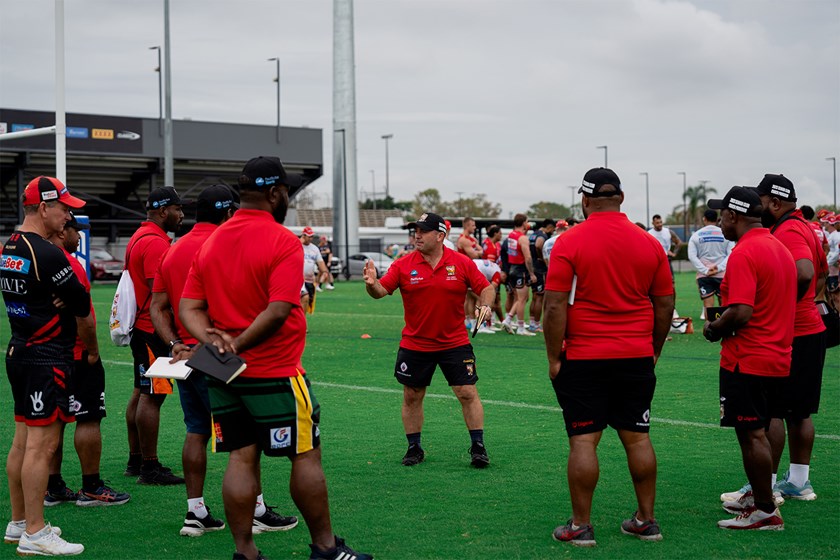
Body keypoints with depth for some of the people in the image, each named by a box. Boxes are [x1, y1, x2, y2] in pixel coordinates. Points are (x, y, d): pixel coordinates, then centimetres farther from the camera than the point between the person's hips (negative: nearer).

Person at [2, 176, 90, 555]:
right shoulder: (47, 255, -18)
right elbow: (83, 305, -13)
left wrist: (57, 301, 1)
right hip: (47, 359, -10)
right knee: (41, 445, -7)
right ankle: (34, 535, -4)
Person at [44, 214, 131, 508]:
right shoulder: (66, 263, -18)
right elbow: (81, 313, -22)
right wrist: (92, 351, -12)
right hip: (77, 356, -9)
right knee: (89, 419, -2)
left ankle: (53, 487, 15)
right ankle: (91, 489, 3)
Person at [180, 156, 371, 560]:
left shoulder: (210, 243, 8)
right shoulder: (283, 242, -12)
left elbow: (189, 307, 4)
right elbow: (278, 311, -22)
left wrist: (212, 339, -11)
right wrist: (237, 345, -17)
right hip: (274, 374, -6)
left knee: (241, 459, 8)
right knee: (306, 456, 6)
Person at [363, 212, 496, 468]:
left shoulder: (462, 263, -5)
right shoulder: (403, 265, -4)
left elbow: (486, 288, 0)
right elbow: (381, 290, -9)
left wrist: (485, 305, -20)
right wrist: (371, 284, -31)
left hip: (455, 343, -1)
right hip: (414, 345, 1)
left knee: (468, 394, -3)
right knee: (411, 397, 7)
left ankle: (478, 447, 8)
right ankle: (414, 448, 23)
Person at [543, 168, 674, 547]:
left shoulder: (569, 242, -8)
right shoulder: (649, 244, 3)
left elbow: (555, 306, -11)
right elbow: (665, 305, 8)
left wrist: (554, 358, -3)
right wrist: (653, 351, 19)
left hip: (583, 359, -3)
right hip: (637, 358, 4)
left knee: (583, 441, 1)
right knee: (637, 438, 11)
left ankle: (580, 526, 6)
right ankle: (646, 520, 18)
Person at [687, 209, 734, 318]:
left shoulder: (696, 235, 3)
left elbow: (692, 256, -5)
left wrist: (705, 270, -8)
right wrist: (719, 268, -9)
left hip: (704, 276, 0)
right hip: (722, 275, 0)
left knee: (708, 305, -1)